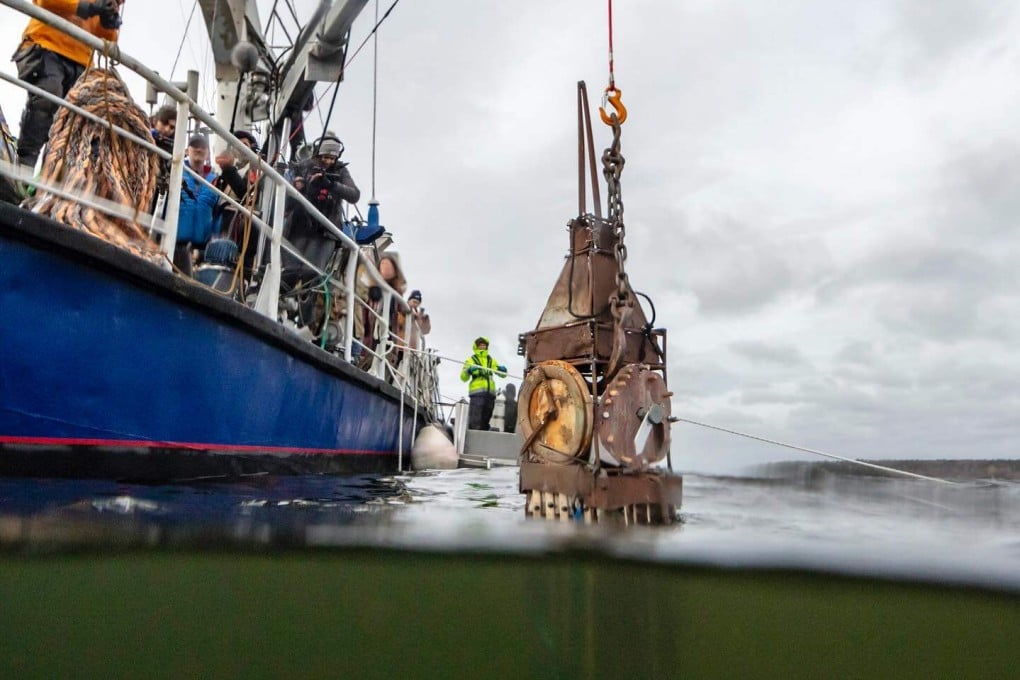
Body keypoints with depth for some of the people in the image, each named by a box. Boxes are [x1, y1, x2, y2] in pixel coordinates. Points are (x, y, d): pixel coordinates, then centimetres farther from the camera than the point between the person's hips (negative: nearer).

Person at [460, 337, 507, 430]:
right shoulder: (471, 360, 10)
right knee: (475, 421, -11)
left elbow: (502, 375, 20)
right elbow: (463, 378, 0)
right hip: (477, 392, -5)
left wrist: (502, 370, -3)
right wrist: (468, 371, -21)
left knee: (485, 421, 10)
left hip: (490, 392, 5)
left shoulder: (491, 361, 21)